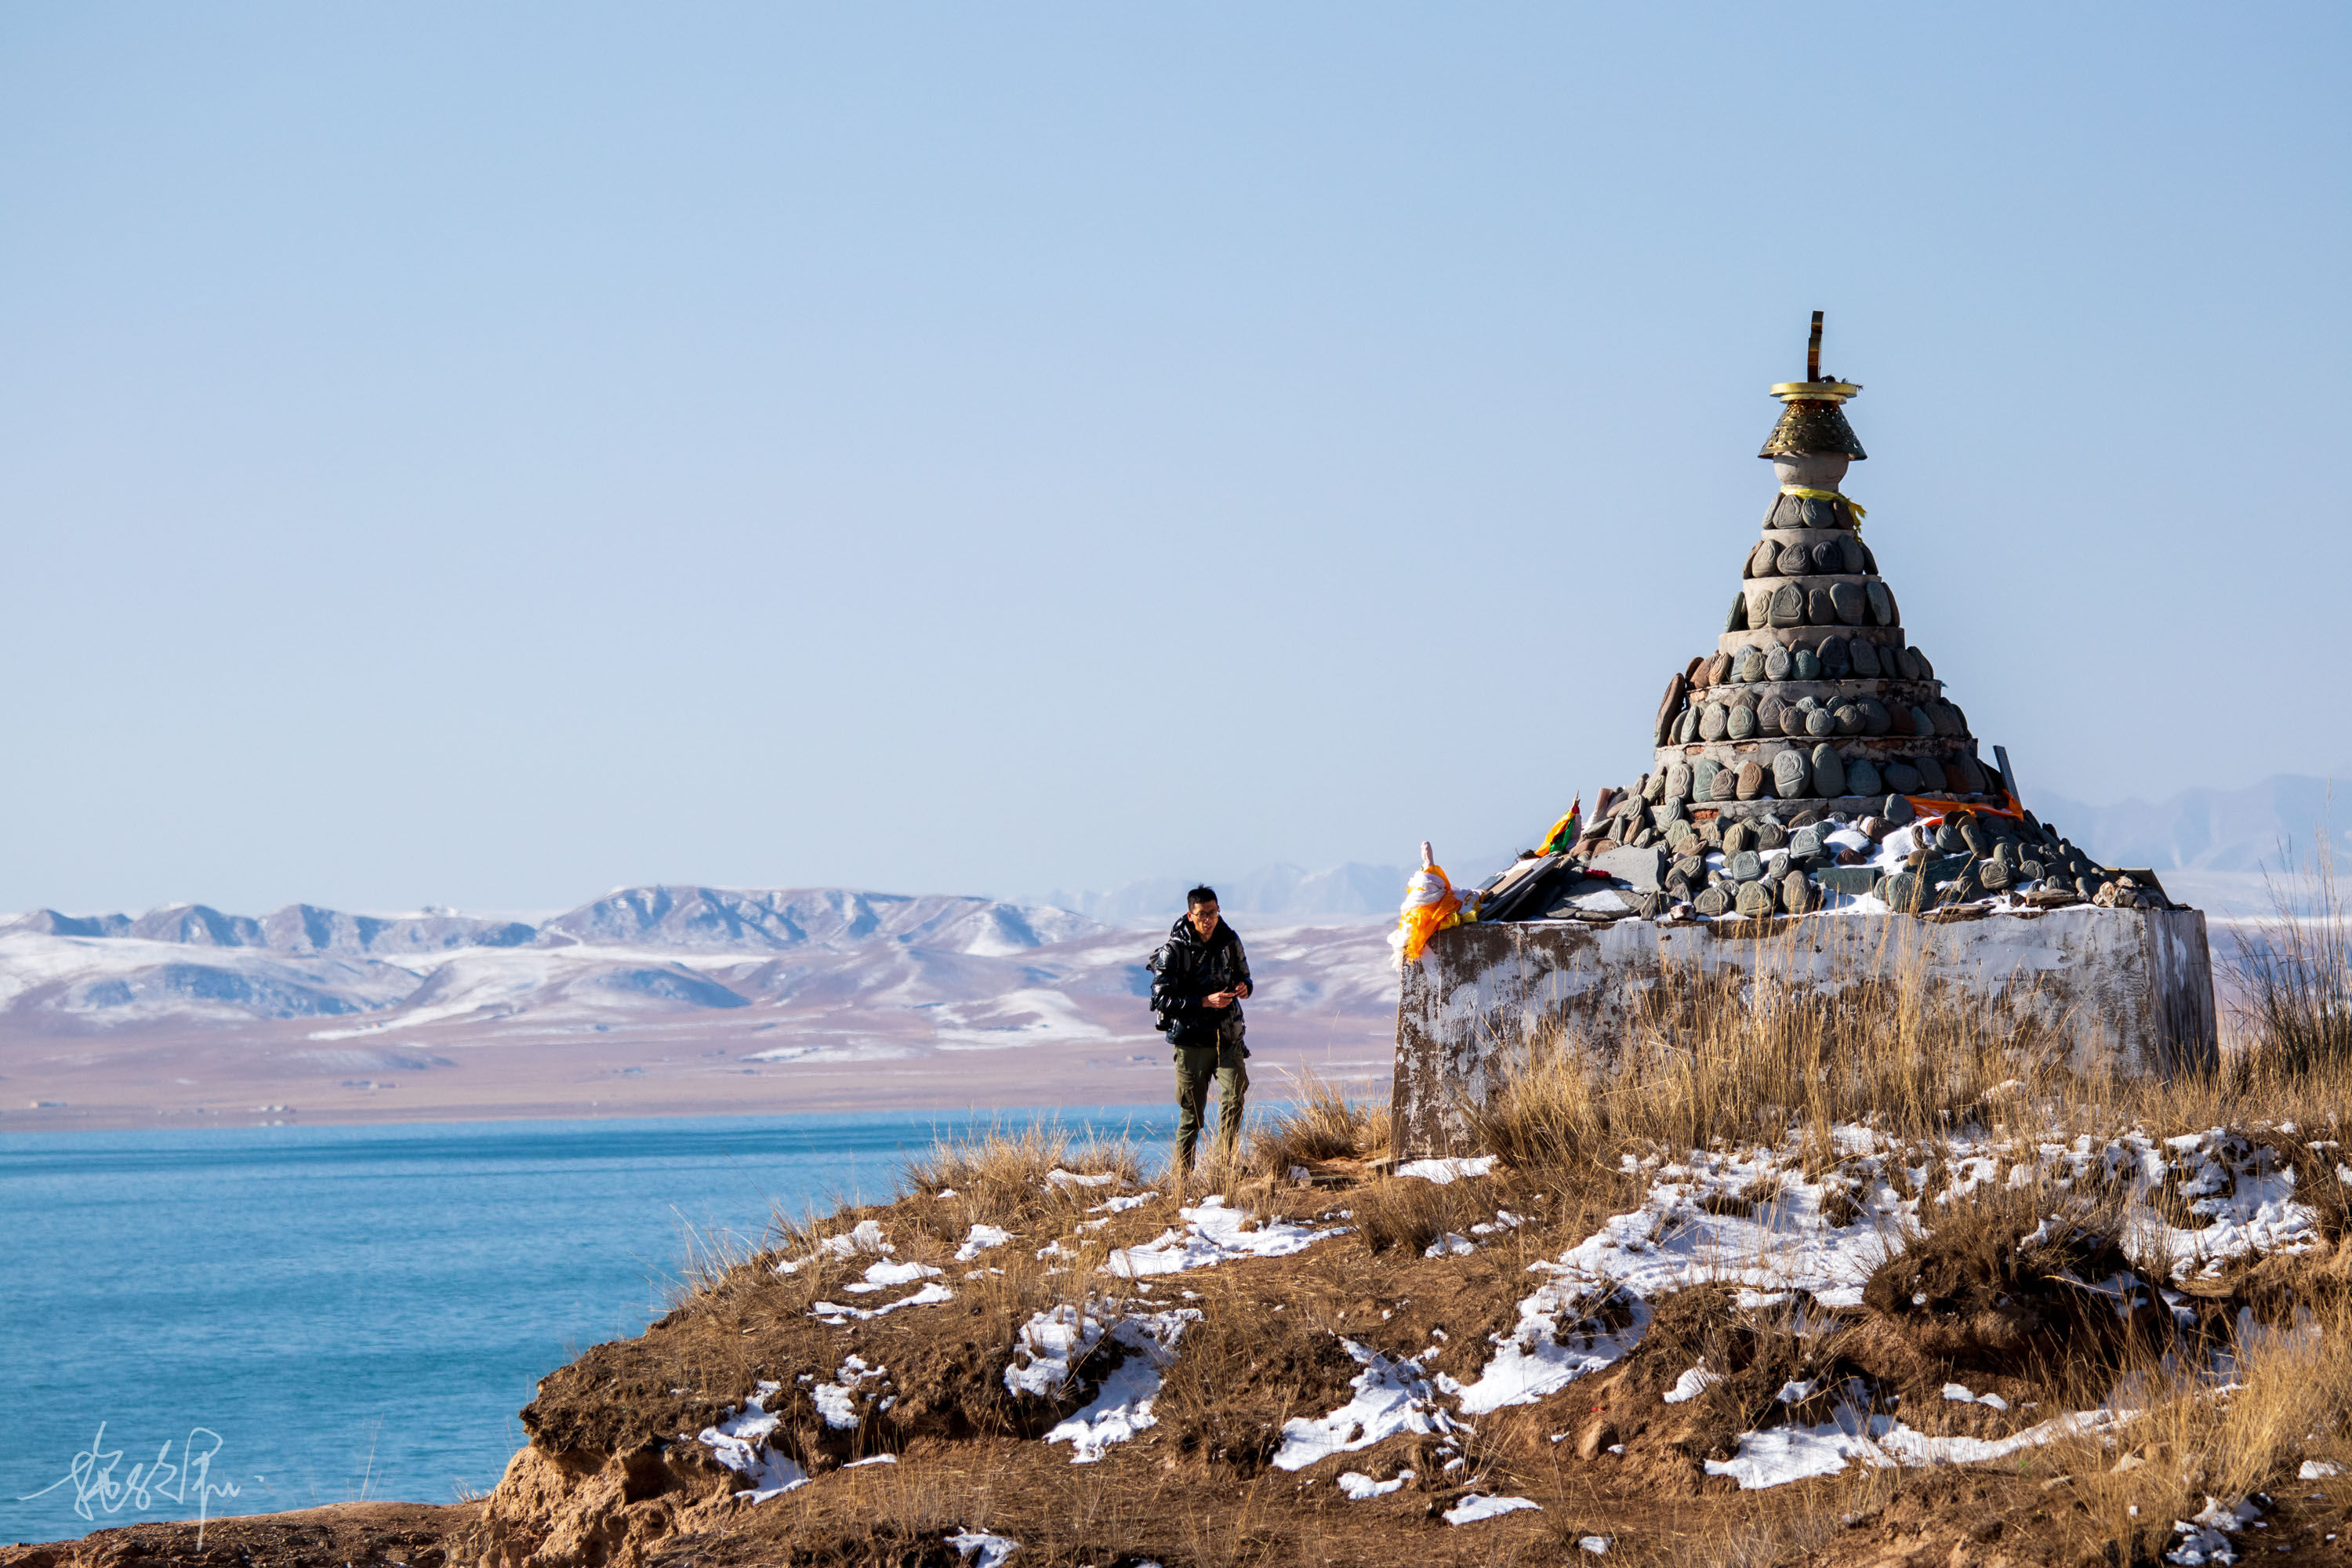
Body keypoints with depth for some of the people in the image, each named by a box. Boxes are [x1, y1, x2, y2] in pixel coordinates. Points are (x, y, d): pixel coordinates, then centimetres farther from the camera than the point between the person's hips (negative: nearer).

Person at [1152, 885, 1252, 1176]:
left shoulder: (1230, 941, 5)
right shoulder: (1174, 950, -9)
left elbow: (1244, 975, 21)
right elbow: (1161, 1000, -13)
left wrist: (1244, 987, -5)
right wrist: (1206, 1002, -22)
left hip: (1228, 1037, 3)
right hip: (1192, 1042, -3)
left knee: (1234, 1097, -16)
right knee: (1192, 1113, 0)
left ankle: (1223, 1165, -6)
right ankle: (1181, 1176, 12)